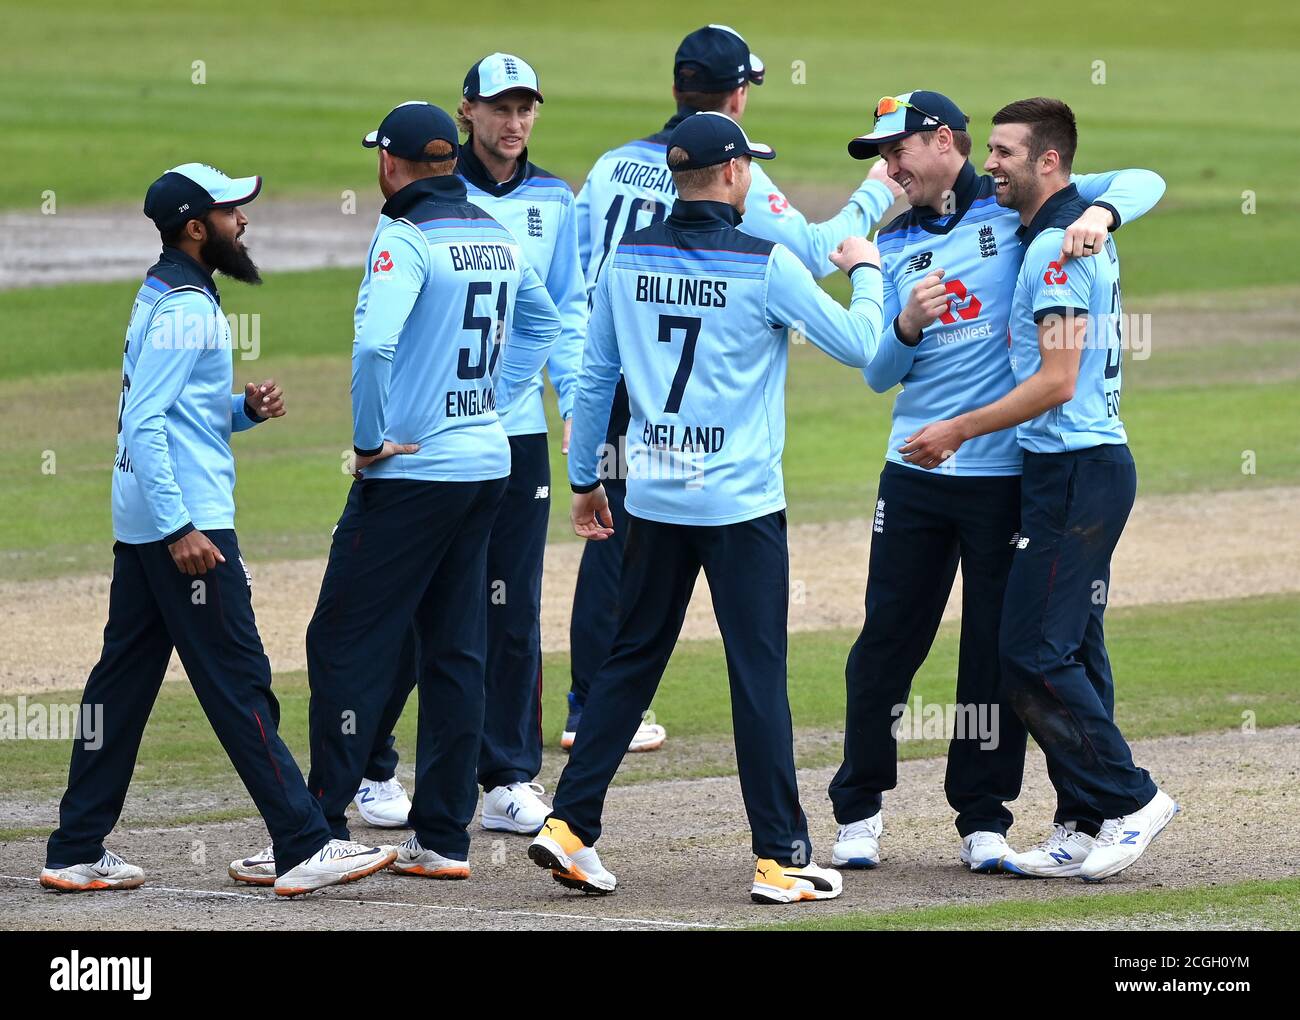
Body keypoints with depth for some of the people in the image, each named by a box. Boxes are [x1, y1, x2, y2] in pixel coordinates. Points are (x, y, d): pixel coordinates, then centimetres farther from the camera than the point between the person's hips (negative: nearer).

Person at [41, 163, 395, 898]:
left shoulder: (166, 298, 17)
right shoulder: (185, 308, -14)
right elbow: (144, 424, -21)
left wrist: (244, 410, 7)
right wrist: (180, 528, -25)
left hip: (142, 527, 10)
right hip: (186, 521, -10)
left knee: (124, 680, 10)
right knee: (239, 682, -9)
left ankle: (78, 852, 12)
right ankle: (304, 849, -8)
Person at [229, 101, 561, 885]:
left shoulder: (406, 240, -14)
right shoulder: (500, 239, 10)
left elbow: (374, 344, -27)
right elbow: (543, 323, 26)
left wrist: (370, 439, -15)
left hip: (411, 469, -8)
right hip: (488, 463, 8)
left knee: (347, 644, -2)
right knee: (457, 651, 11)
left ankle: (323, 830, -5)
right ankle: (444, 839, 12)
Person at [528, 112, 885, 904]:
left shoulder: (629, 259, 4)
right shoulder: (766, 265, -10)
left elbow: (594, 376, 10)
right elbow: (858, 345, -4)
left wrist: (585, 479, 21)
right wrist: (865, 271, 15)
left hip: (655, 501, 5)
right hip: (741, 504, -5)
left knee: (630, 663, 13)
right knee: (760, 675, 0)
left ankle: (571, 826, 8)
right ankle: (780, 856, 2)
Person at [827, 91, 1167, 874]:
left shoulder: (1017, 208, 1)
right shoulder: (894, 245, 12)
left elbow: (1144, 183, -4)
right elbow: (879, 374, 8)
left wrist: (1101, 212, -26)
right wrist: (908, 325, -14)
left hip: (1006, 476, -3)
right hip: (915, 474, 3)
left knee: (998, 650, 2)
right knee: (887, 639, 3)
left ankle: (985, 818, 12)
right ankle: (859, 810, 14)